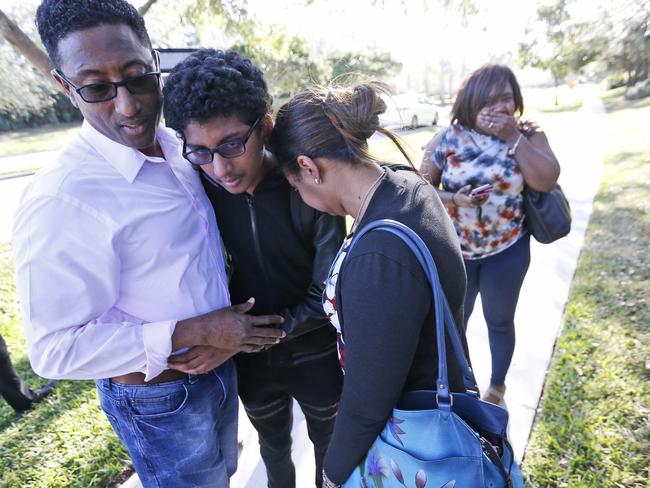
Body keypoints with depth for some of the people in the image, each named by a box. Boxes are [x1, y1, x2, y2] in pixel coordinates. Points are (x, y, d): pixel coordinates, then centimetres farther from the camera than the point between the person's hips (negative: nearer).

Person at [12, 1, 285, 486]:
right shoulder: (60, 198, -27)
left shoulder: (180, 147, -5)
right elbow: (56, 349, -23)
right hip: (159, 401, -6)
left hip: (218, 367, 6)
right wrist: (195, 332, -26)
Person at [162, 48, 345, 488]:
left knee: (329, 444, 27)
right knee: (274, 445, 30)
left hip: (315, 356, -2)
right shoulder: (198, 189, -16)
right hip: (250, 362, 2)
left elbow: (327, 297, -20)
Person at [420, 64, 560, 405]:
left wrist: (514, 136, -21)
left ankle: (497, 386, 44)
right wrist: (453, 200, -21)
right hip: (454, 251, 0)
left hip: (507, 251, 1)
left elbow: (546, 181, -19)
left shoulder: (528, 136, -5)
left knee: (499, 321, 18)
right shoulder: (447, 139, -8)